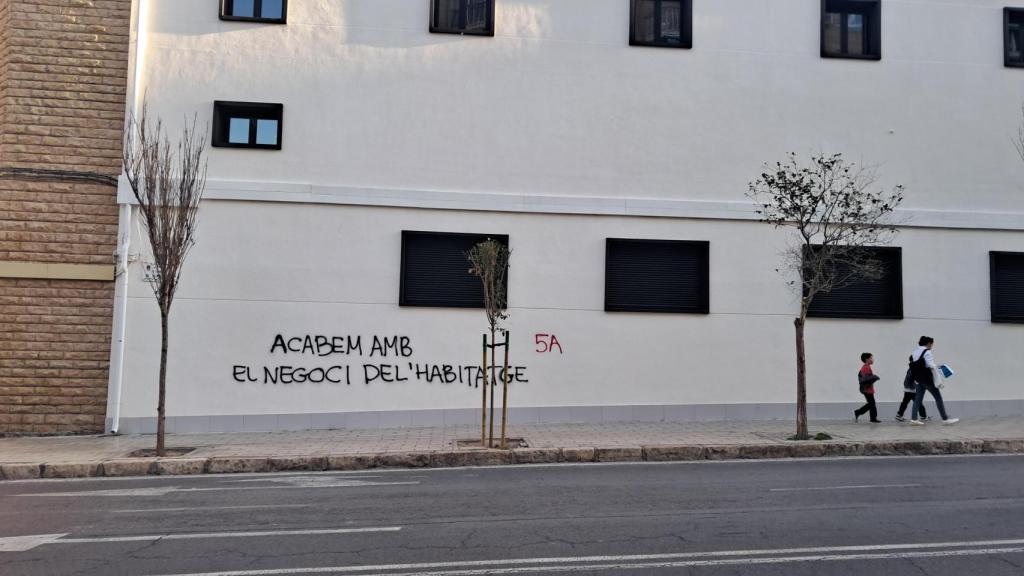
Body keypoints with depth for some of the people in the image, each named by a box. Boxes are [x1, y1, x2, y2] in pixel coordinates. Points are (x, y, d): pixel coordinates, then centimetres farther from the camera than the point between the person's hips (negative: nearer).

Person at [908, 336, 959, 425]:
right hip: (927, 379, -8)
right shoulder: (927, 352, -12)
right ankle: (945, 419, 5)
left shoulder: (915, 352, 12)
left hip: (919, 379, 8)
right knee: (938, 397, 1)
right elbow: (932, 366, -21)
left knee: (918, 399, 7)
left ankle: (913, 418, 2)